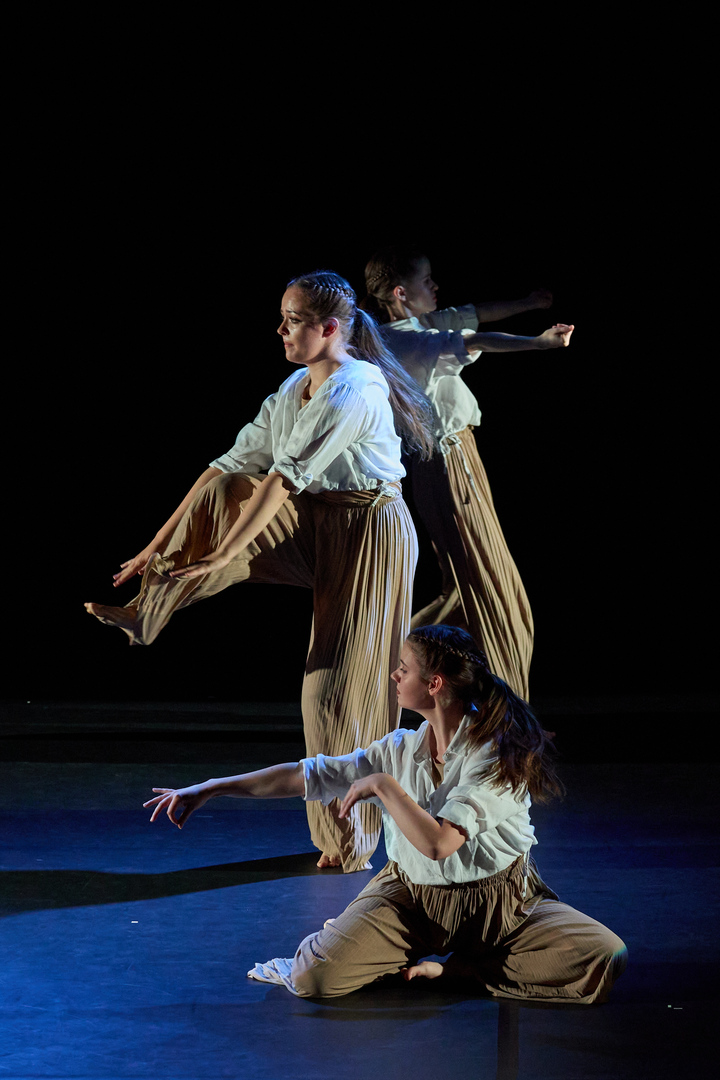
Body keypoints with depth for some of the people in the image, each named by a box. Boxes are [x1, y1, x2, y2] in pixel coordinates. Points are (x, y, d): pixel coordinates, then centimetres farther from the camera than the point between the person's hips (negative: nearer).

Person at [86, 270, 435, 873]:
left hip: (368, 537, -8)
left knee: (341, 685, -5)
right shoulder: (294, 391, 6)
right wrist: (162, 541, 0)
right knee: (219, 495, -6)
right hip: (316, 530, 8)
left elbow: (285, 478, -26)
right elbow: (235, 462, 4)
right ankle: (146, 613, 0)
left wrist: (221, 554, -26)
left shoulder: (353, 390, -22)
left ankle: (349, 839, 8)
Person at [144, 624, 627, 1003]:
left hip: (497, 903, -1)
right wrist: (209, 789, 5)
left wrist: (382, 786, -18)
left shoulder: (498, 756, -18)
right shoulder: (400, 750, 0)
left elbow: (438, 843, -26)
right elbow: (307, 775, 5)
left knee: (604, 959, -26)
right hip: (411, 895, 2)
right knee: (314, 977, -24)